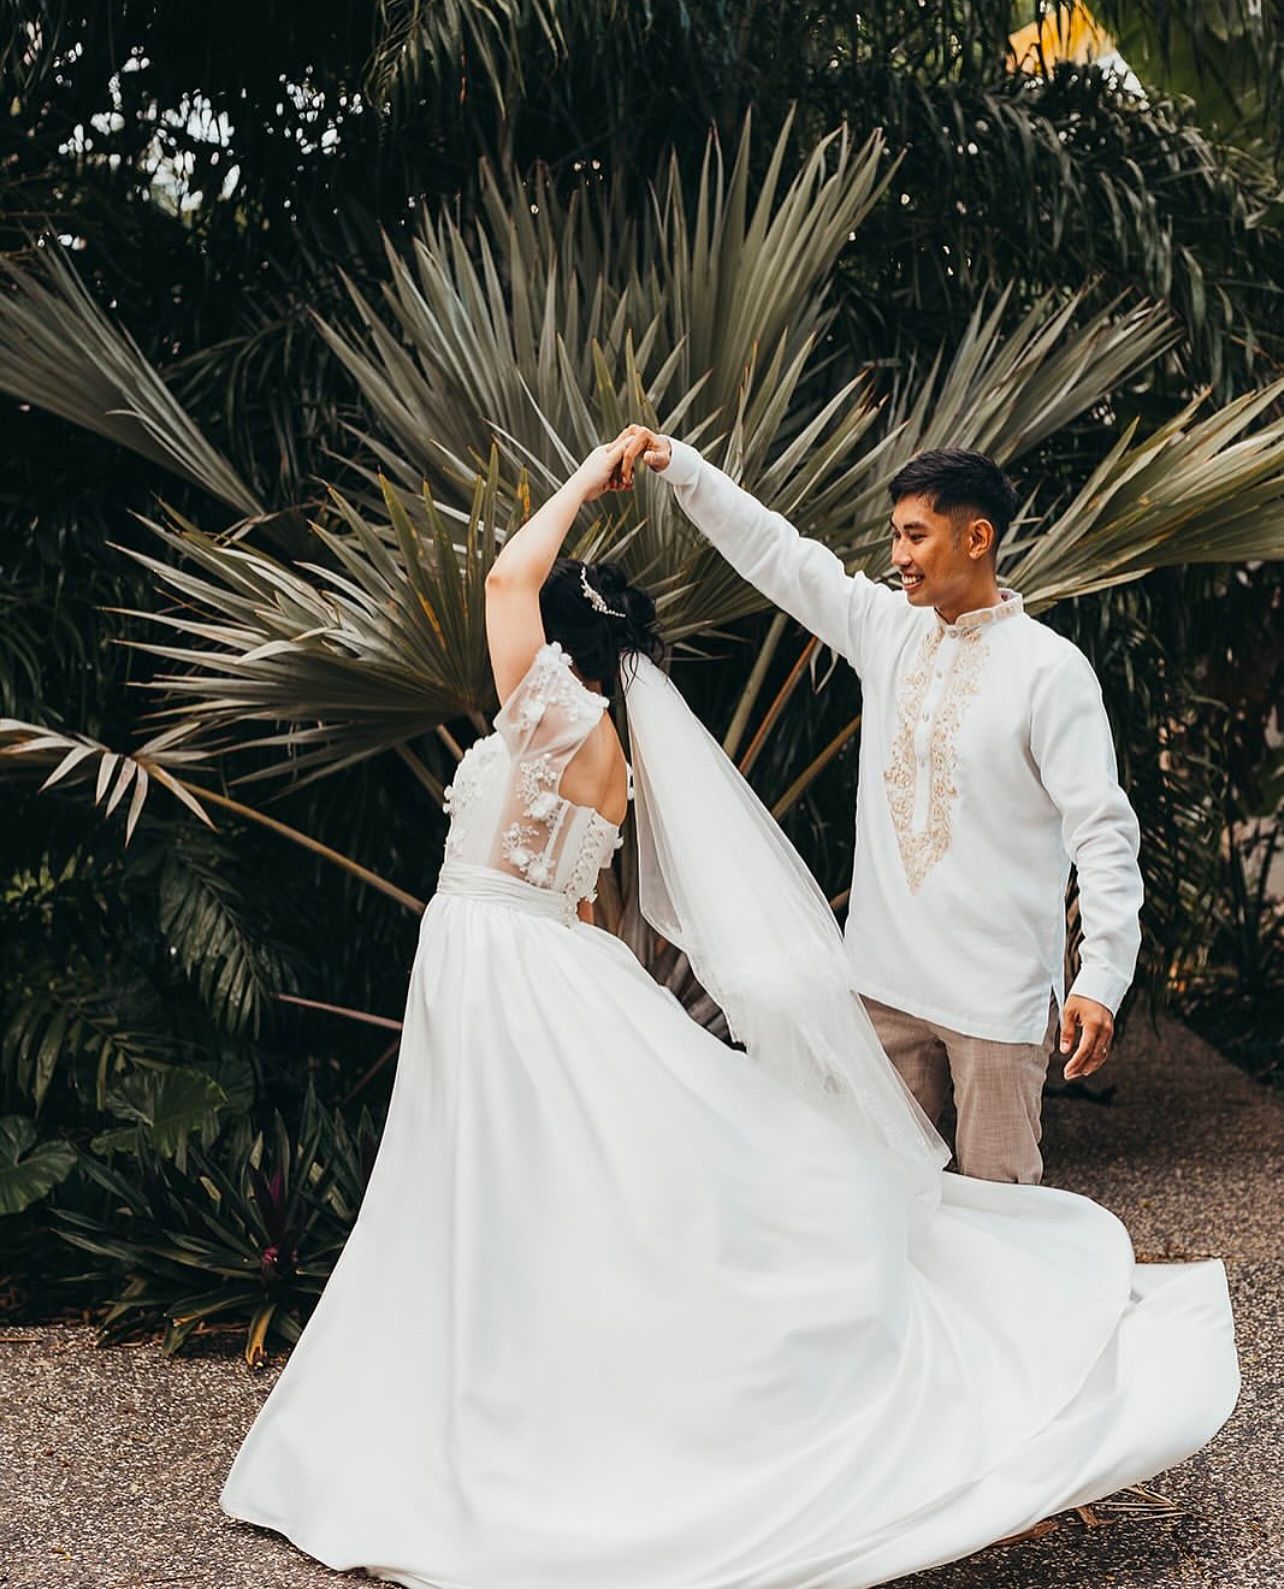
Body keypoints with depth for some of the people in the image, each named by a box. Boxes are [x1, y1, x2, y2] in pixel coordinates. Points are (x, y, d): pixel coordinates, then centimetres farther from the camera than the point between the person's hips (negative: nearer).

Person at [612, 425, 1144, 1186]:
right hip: (889, 979, 6)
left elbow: (1103, 830, -14)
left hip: (998, 995, -6)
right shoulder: (888, 627, 7)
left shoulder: (1050, 668, -11)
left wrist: (1102, 978, -21)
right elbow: (773, 550, 12)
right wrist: (676, 462, 5)